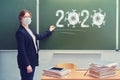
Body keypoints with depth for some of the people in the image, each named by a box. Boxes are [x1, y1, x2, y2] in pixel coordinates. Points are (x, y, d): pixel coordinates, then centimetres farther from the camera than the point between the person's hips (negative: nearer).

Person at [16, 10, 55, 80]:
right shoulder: (20, 32, -17)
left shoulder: (30, 29, 10)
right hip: (26, 62, -9)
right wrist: (27, 65, -21)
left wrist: (49, 31, 35)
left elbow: (38, 37, 26)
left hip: (32, 60, 9)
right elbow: (21, 51, -20)